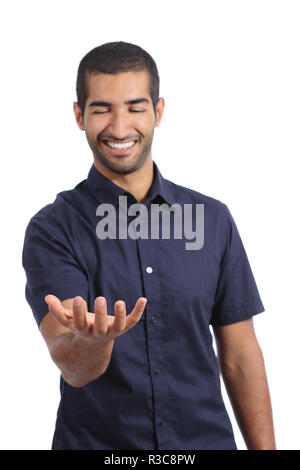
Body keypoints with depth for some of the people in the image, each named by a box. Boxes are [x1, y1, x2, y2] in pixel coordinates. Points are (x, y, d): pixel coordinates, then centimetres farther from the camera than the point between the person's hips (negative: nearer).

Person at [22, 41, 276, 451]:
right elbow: (73, 369, -19)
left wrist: (265, 449, -2)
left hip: (206, 438, 2)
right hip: (96, 441, -2)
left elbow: (239, 356, 3)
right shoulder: (52, 229, -8)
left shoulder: (212, 219, 1)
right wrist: (94, 339, -40)